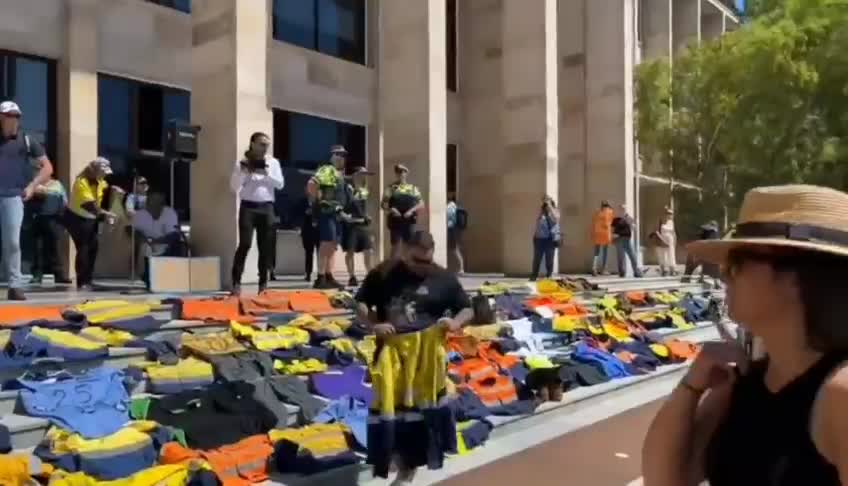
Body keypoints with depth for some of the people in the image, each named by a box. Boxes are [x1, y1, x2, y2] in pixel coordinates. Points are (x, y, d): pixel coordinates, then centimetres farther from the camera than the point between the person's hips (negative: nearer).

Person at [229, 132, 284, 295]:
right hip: (248, 207, -3)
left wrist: (266, 174, -10)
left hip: (266, 207, 3)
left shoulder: (273, 162, 10)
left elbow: (280, 184, 2)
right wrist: (244, 172, -12)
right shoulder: (242, 163, 4)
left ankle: (263, 283, 12)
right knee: (245, 244, -12)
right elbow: (233, 186, 0)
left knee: (265, 247, 4)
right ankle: (236, 283, -9)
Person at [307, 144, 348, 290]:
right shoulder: (326, 170, -12)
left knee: (333, 246, 10)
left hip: (336, 213, 10)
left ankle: (329, 277, 14)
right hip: (326, 212, -10)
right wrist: (317, 201, -16)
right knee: (326, 244, -11)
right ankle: (320, 279, -9)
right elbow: (311, 185, -26)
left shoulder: (339, 173, 18)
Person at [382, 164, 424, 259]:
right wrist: (391, 209, -17)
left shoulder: (413, 188, 10)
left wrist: (411, 210, -13)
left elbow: (421, 204, 4)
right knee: (396, 246, -2)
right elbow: (383, 204, 2)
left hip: (409, 222, 2)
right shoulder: (391, 188, 5)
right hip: (396, 221, -2)